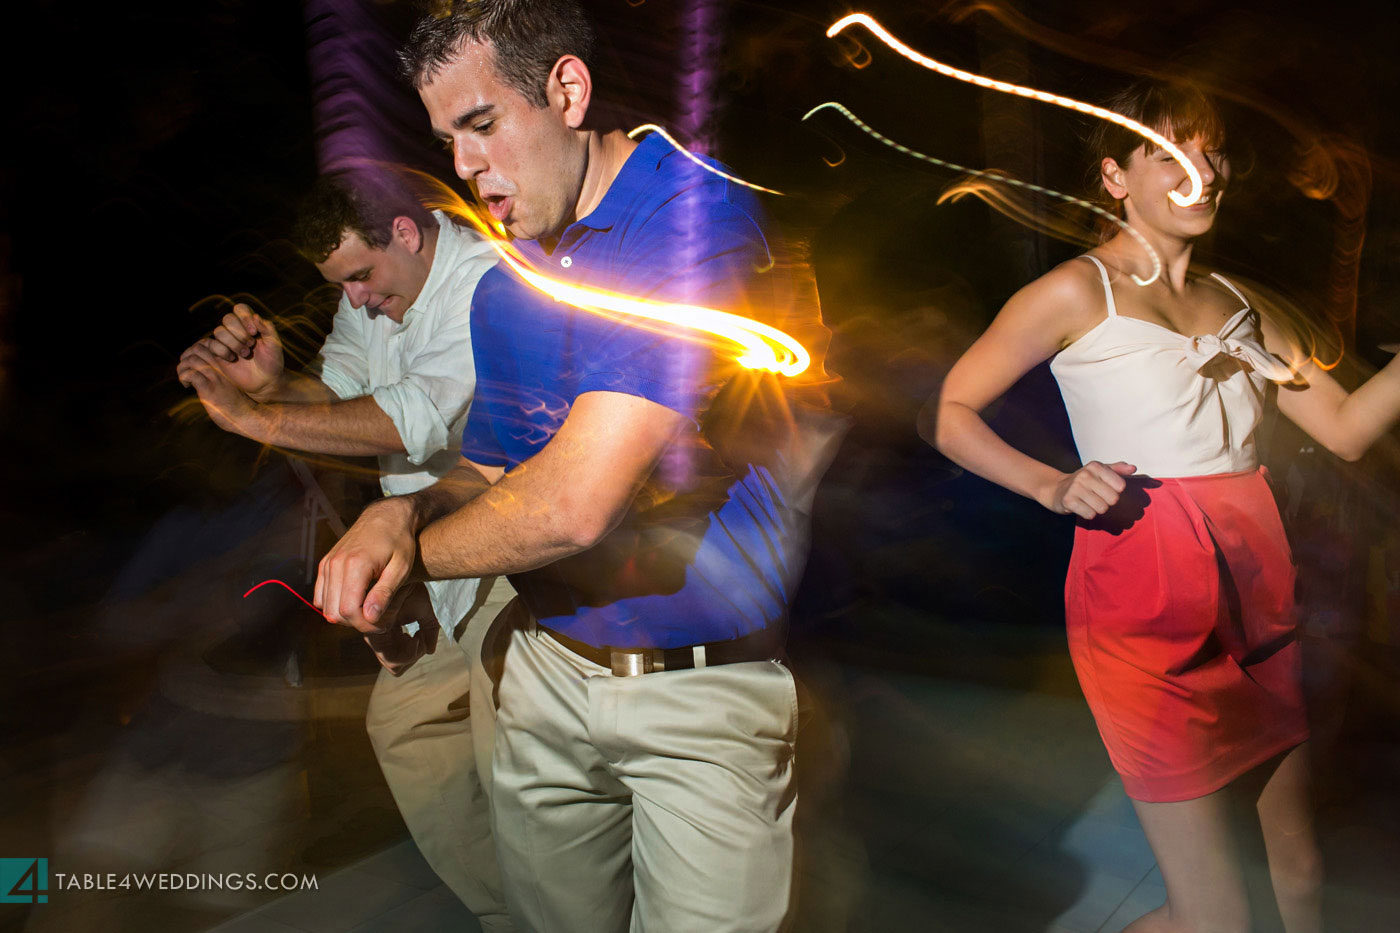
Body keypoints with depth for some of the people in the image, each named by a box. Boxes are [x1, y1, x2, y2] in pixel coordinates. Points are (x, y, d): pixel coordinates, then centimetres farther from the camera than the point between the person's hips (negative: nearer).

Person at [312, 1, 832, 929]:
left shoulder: (701, 222, -20)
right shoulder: (506, 287, 9)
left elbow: (573, 504, -26)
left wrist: (416, 553, -8)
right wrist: (404, 513, -8)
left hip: (706, 687, -7)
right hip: (546, 675, 7)